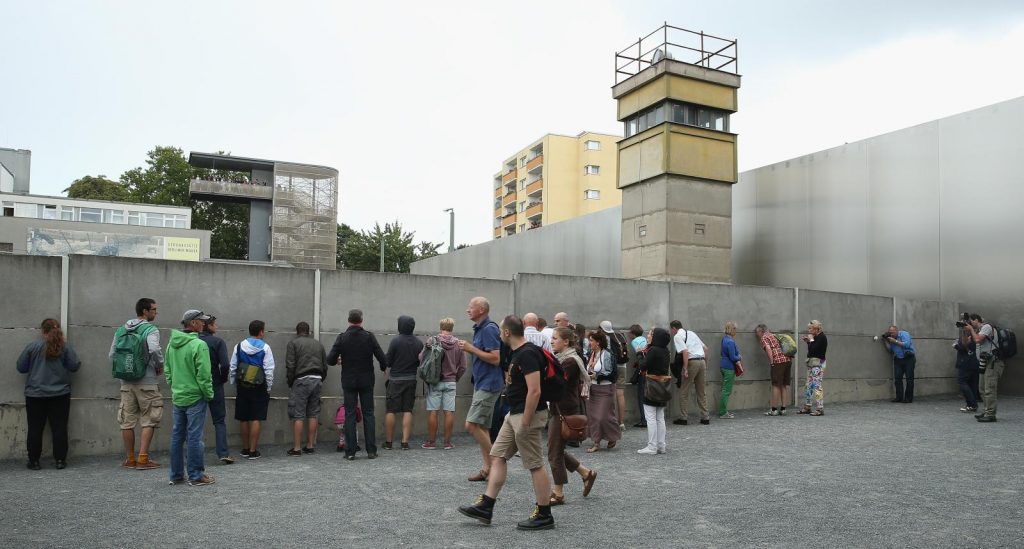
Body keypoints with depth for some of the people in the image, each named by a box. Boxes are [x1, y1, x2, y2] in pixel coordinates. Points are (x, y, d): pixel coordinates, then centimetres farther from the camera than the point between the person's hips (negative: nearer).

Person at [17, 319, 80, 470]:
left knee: (35, 429, 8)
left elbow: (21, 367, 1)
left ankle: (34, 461, 12)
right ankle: (60, 460, 8)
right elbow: (74, 366, -3)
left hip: (35, 394, 0)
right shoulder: (65, 347, -5)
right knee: (59, 427, 6)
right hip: (60, 394, 0)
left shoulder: (32, 346, -5)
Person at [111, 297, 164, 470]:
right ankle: (143, 458, 0)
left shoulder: (121, 330, 10)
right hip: (147, 382, -6)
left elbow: (112, 355, 9)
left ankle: (130, 459, 18)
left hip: (126, 382, 6)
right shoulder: (150, 329, -9)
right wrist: (160, 365, -10)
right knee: (149, 421, 3)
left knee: (127, 421, 11)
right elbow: (154, 349, -26)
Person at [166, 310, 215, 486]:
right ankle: (195, 476, 4)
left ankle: (176, 475, 21)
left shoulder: (172, 344, 9)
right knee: (194, 437, -2)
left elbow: (167, 371, 15)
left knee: (177, 436, 13)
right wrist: (209, 394, -6)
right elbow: (204, 374, -17)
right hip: (195, 397, -8)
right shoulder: (199, 345, -17)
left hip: (177, 397, 8)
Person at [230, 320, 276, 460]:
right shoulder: (265, 347, -7)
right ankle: (253, 451, 1)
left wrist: (234, 385, 15)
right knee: (255, 419, 0)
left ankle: (245, 449, 22)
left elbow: (232, 368, 6)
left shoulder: (239, 347, 3)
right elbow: (269, 370, -8)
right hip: (259, 388, -3)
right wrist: (268, 388, 2)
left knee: (243, 418, 12)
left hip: (242, 387, 3)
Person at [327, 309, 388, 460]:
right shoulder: (369, 337, -6)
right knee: (368, 414, 6)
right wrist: (383, 367, 12)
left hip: (348, 382, 0)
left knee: (350, 415, 4)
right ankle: (371, 451, 6)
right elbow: (382, 358, -9)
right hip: (366, 381, 0)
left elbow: (330, 360, -8)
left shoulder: (342, 338, -6)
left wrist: (338, 360, 14)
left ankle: (350, 452, 3)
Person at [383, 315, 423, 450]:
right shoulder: (419, 343, 0)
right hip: (411, 379, 4)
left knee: (391, 411, 4)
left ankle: (388, 442, 8)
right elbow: (420, 362, 7)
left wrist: (383, 368, 12)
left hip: (395, 379, -4)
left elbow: (388, 362, -9)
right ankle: (405, 442, 4)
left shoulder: (396, 341, -13)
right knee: (407, 411, 7)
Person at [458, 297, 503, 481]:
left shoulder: (489, 329, -16)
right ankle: (487, 469, 17)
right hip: (481, 383, 10)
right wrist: (469, 348, 8)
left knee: (472, 424, -12)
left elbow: (495, 358, -23)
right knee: (482, 428, 11)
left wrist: (471, 348, -18)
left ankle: (492, 465, -2)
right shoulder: (479, 329, 14)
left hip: (489, 384, -10)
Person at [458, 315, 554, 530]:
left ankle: (544, 515, 9)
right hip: (514, 414, 11)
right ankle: (485, 507, 16)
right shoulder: (518, 353, 12)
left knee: (535, 465, -2)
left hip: (527, 415, -11)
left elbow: (534, 391, -25)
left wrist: (525, 423, -23)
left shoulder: (527, 354, -20)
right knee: (497, 456, 11)